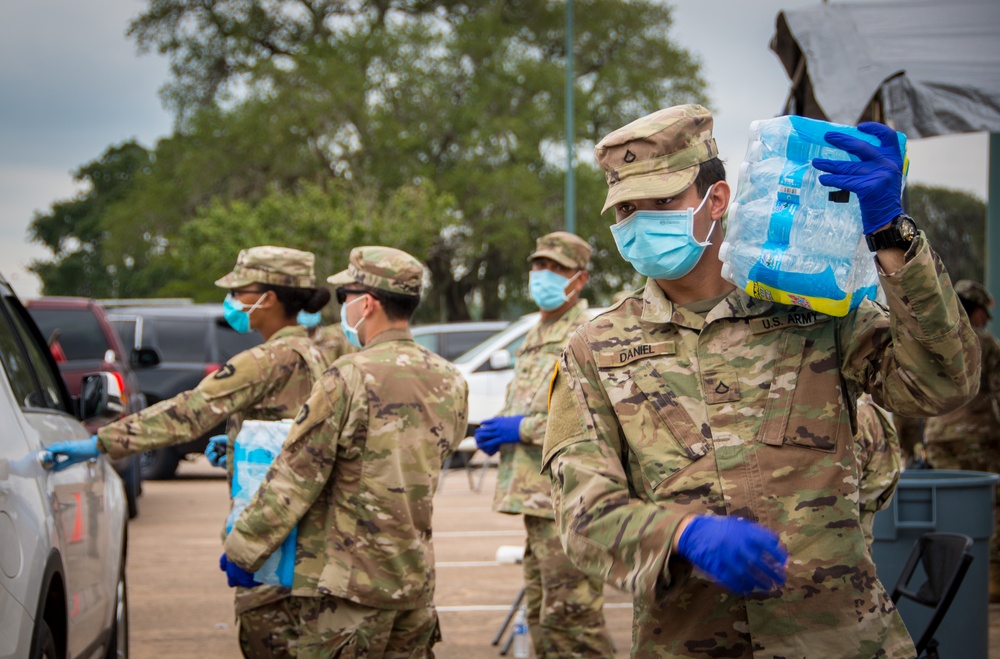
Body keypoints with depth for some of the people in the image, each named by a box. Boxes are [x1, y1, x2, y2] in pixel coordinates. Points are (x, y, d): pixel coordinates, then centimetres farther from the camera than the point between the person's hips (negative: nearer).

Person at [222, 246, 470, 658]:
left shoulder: (349, 380, -17)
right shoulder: (450, 382, 5)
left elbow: (294, 480, -14)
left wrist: (243, 548, -2)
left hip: (351, 582, -7)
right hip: (417, 579, 7)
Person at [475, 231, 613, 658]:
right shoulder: (534, 339, 20)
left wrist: (523, 428, -17)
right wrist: (495, 430, 9)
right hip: (535, 495, 10)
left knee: (570, 615, -11)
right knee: (541, 615, 14)